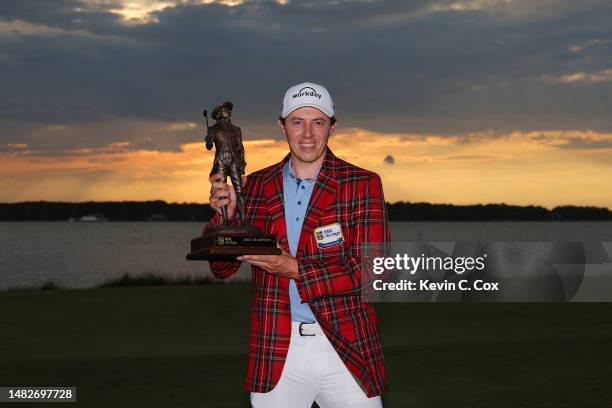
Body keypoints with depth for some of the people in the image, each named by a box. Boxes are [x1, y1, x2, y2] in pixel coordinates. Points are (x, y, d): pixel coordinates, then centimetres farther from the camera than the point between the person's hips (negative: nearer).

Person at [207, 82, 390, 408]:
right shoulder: (256, 186, 8)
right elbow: (223, 269, 9)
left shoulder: (363, 184, -1)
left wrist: (294, 269, -19)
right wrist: (226, 216, -10)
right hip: (275, 352, 2)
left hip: (346, 349, -2)